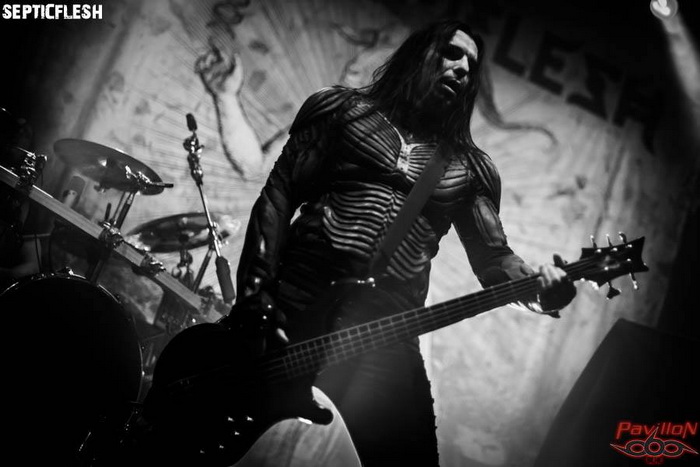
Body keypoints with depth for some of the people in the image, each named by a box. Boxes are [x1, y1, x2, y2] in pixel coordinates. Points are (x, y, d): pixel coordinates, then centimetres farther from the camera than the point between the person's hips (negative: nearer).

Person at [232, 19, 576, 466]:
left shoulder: (471, 167, 17)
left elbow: (492, 254, 9)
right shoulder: (342, 108, 10)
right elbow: (279, 196, 3)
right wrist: (257, 300, -9)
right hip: (295, 312, -2)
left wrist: (538, 285, -15)